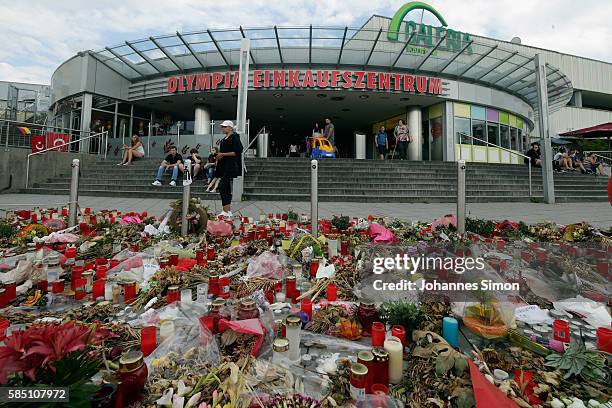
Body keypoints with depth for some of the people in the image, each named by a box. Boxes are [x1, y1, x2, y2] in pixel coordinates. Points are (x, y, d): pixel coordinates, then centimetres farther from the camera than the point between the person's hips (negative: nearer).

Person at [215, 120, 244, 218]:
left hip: (230, 167, -9)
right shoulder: (224, 139, 19)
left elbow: (236, 152, -16)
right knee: (227, 188, 9)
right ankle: (229, 211, 15)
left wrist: (223, 154, -15)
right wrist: (219, 155, 10)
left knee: (222, 186, -14)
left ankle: (225, 211, -10)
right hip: (224, 167, 10)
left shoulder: (234, 137, -8)